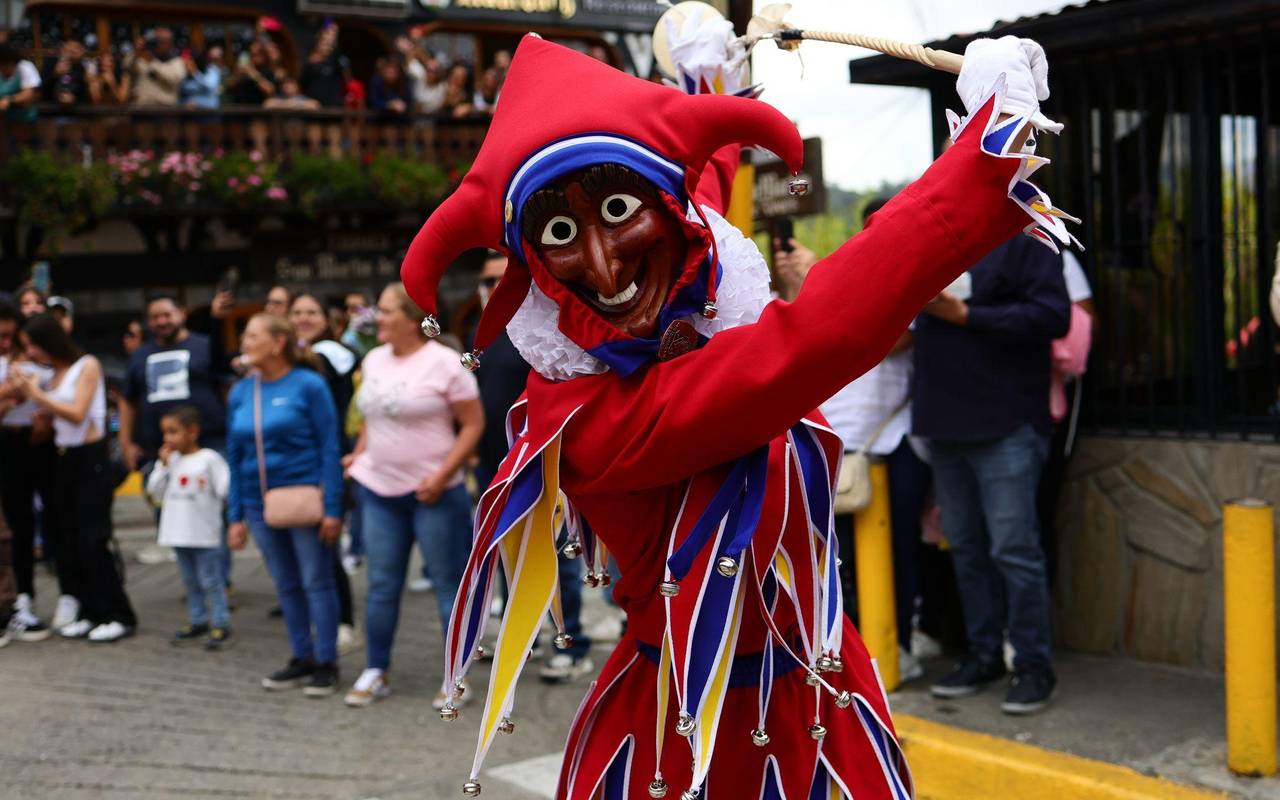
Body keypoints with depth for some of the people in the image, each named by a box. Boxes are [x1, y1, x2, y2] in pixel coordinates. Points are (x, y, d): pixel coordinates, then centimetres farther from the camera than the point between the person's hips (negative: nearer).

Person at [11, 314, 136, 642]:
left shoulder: (87, 366, -7)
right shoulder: (53, 373, 9)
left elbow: (77, 414, -14)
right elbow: (50, 416, 4)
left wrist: (37, 394, -13)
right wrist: (26, 391, -5)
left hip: (89, 459, -7)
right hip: (62, 459, 7)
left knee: (92, 540, -7)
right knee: (66, 540, 6)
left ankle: (119, 616, 0)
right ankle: (90, 613, 14)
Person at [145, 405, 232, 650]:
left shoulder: (209, 459, -9)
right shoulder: (171, 460, 8)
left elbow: (225, 489, -12)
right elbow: (155, 492, 5)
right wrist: (162, 465, -1)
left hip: (205, 535, -6)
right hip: (179, 534, 6)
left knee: (211, 581, -2)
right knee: (190, 581, 16)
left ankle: (220, 624, 3)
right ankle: (197, 622, 25)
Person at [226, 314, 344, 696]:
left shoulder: (308, 385, -9)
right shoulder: (240, 393, 7)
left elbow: (329, 448, -10)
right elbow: (235, 456, 11)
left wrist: (332, 508, -14)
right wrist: (236, 515, 9)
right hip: (261, 504, 5)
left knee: (316, 583, 2)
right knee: (286, 586, 13)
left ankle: (326, 664, 11)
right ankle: (301, 659, 24)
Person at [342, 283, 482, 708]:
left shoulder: (443, 363, -12)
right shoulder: (373, 360, 8)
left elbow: (473, 424, -11)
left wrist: (442, 475, -18)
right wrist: (359, 456, 9)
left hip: (432, 493, -6)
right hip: (379, 490, 6)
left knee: (449, 585, 3)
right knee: (381, 585, 11)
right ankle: (375, 672, 22)